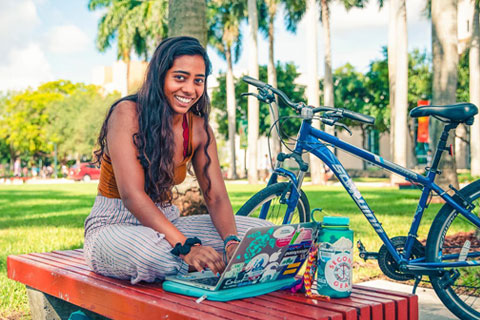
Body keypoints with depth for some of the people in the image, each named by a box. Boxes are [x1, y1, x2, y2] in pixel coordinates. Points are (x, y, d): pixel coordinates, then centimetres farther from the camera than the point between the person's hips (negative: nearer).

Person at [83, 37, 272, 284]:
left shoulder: (198, 128, 1)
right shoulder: (128, 114, -15)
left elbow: (216, 197, -4)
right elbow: (132, 195, -25)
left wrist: (232, 243, -26)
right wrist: (186, 246, -36)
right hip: (115, 226, -5)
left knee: (264, 231, -9)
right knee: (152, 253, -41)